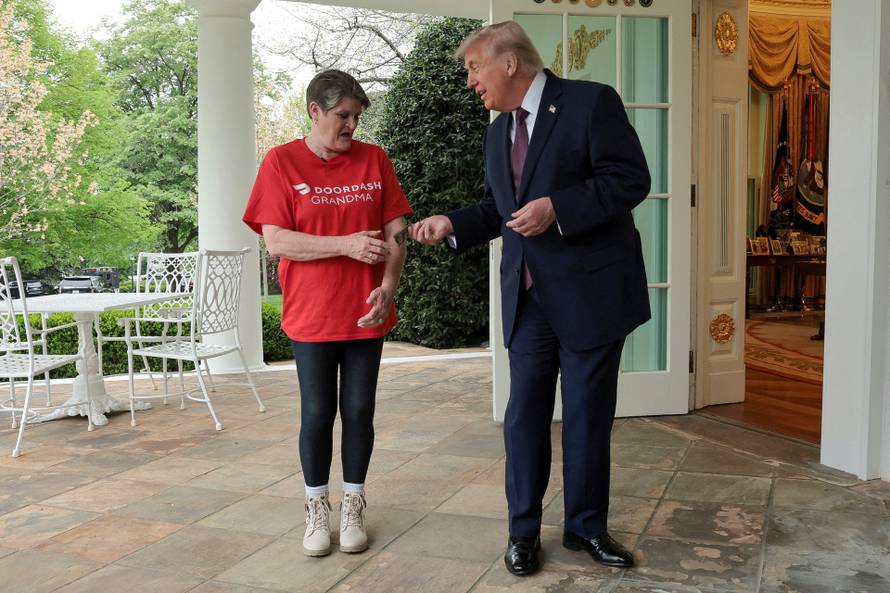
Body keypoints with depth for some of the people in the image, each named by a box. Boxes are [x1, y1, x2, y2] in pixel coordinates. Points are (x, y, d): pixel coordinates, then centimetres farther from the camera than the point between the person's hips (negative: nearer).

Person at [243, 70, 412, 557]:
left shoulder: (374, 160, 4)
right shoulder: (281, 163, -3)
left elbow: (396, 233, 4)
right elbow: (276, 241, -10)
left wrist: (388, 286, -12)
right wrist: (347, 245, -18)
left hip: (366, 314, 2)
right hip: (311, 316, -2)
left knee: (359, 411, 8)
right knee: (317, 413, 6)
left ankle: (352, 508, 24)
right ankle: (317, 509, 24)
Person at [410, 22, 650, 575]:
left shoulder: (591, 101, -8)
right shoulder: (497, 132, 14)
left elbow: (631, 179, -14)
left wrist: (555, 208, -23)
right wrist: (451, 224, 3)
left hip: (590, 291, -5)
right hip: (529, 297, 6)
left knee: (588, 416, 6)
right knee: (524, 414, 7)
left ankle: (587, 525, 24)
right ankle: (524, 529, 21)